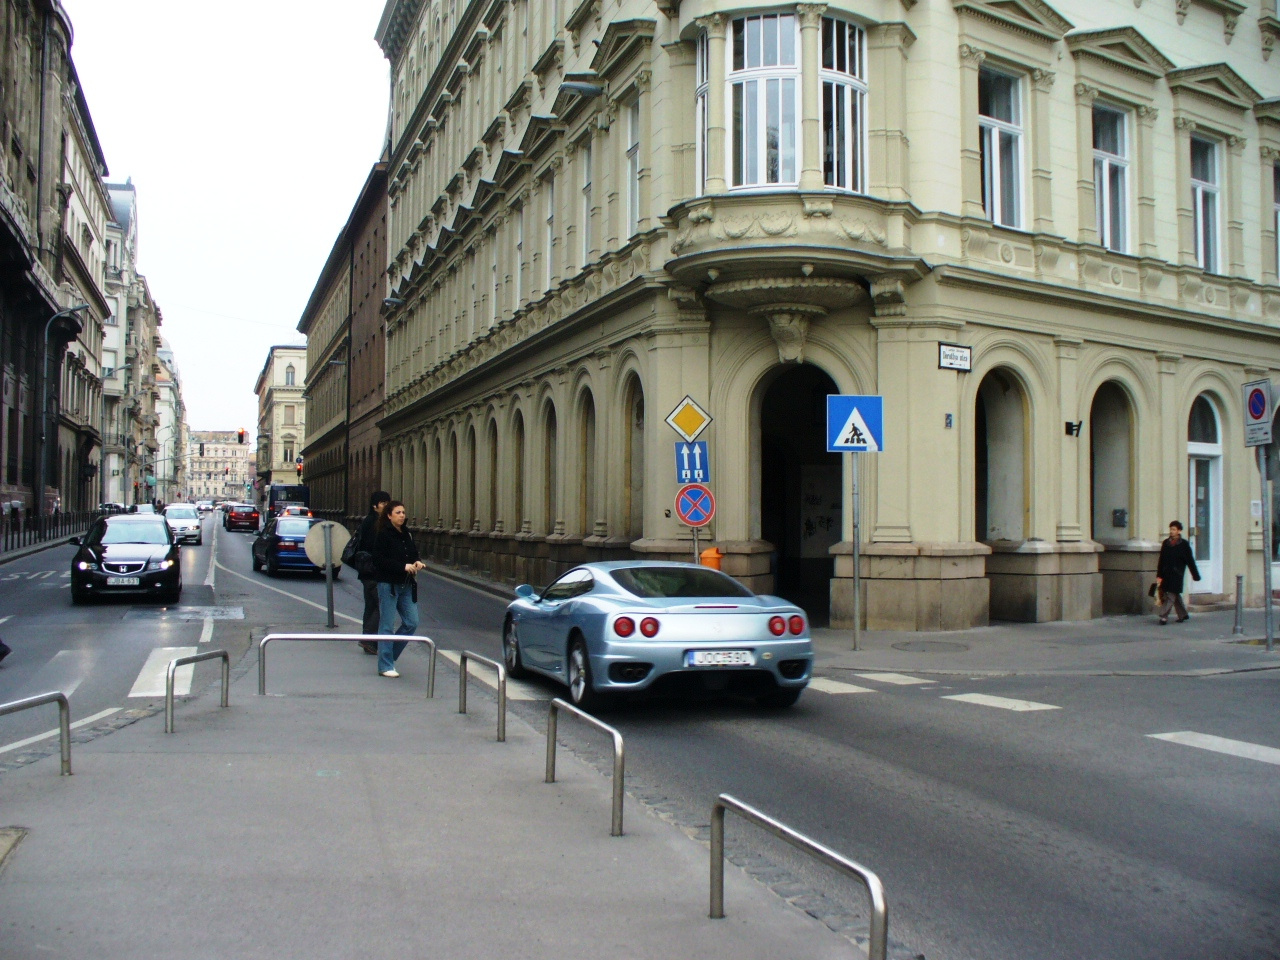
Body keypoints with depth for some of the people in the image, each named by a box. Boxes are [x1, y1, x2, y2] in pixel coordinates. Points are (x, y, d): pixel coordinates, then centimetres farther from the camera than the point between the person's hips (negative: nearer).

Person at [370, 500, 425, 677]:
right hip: (388, 584, -7)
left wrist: (417, 563, -2)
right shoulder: (383, 535, -9)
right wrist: (404, 566, -23)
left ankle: (389, 654, 23)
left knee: (412, 623, 5)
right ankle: (385, 666, 7)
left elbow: (414, 554, 21)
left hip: (407, 585, 7)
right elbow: (380, 560, -16)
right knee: (387, 625, -1)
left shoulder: (407, 535, 13)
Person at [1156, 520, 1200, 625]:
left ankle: (1164, 616, -12)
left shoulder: (1184, 544, -2)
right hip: (1166, 573, 5)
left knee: (1171, 594, -9)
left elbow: (1190, 561, 1)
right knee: (1175, 595, 13)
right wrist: (1159, 575, 6)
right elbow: (1161, 560, 10)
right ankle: (1183, 614, 27)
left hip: (1177, 574, -5)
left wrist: (1195, 575, 4)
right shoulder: (1166, 543, 9)